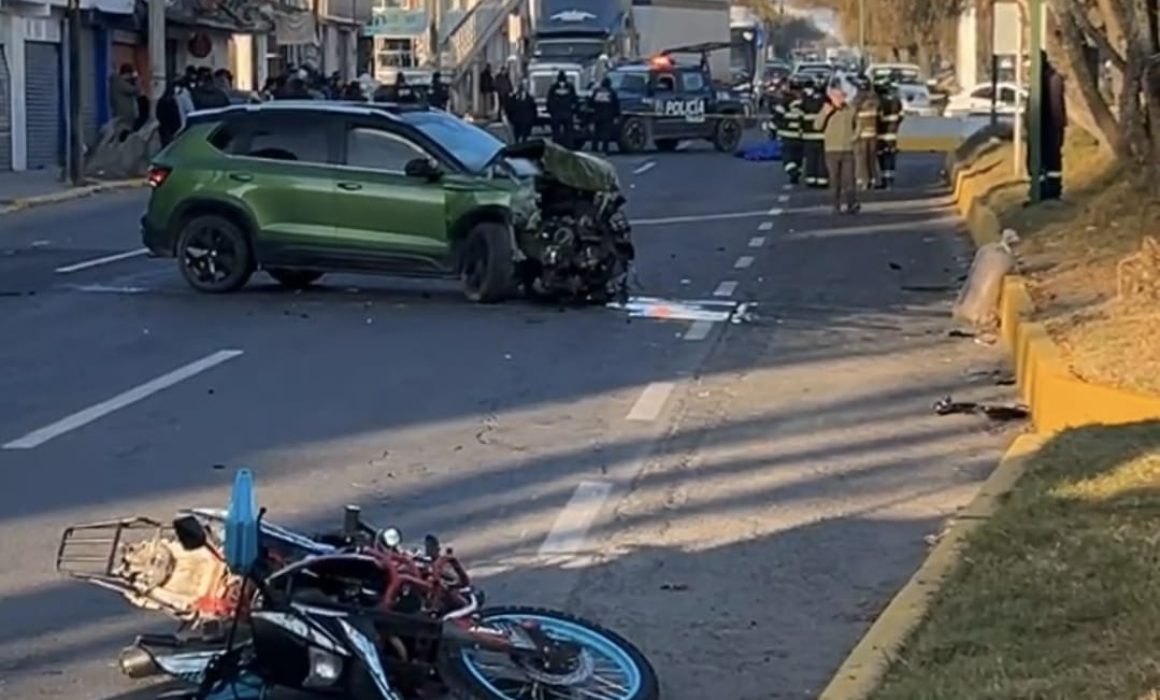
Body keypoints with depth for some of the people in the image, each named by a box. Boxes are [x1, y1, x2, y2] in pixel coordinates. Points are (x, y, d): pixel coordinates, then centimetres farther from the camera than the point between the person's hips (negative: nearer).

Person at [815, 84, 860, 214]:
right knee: (834, 180, 5)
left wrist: (854, 136, 6)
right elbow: (817, 126, -8)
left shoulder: (850, 110, 3)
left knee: (848, 178, -7)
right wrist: (825, 113, -17)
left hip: (848, 150, 0)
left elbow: (857, 125, 18)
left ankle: (852, 204, -10)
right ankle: (836, 206, 11)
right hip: (832, 150, 0)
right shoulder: (827, 110, 0)